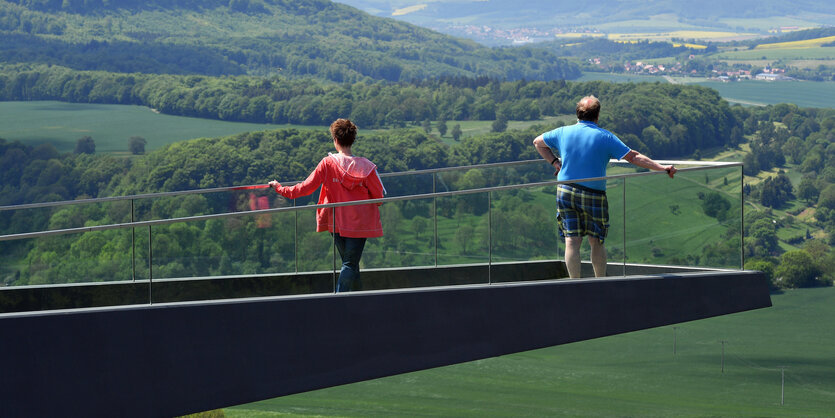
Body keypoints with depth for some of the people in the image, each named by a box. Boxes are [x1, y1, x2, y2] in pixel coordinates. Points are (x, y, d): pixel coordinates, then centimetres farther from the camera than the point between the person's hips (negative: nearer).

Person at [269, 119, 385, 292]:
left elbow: (306, 188, -5)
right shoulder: (366, 167, -11)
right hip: (359, 224, -2)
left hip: (337, 223, 2)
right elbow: (379, 197, -6)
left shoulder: (327, 163, -10)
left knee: (349, 263, 19)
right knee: (351, 264, 1)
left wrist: (281, 189, 9)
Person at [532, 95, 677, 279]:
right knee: (596, 242, 11)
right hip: (593, 195, -2)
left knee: (572, 242, -1)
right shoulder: (605, 137, -4)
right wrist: (662, 168, -4)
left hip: (565, 192, 2)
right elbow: (634, 157, -7)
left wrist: (555, 162, 19)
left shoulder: (563, 132, 6)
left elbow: (537, 142, 22)